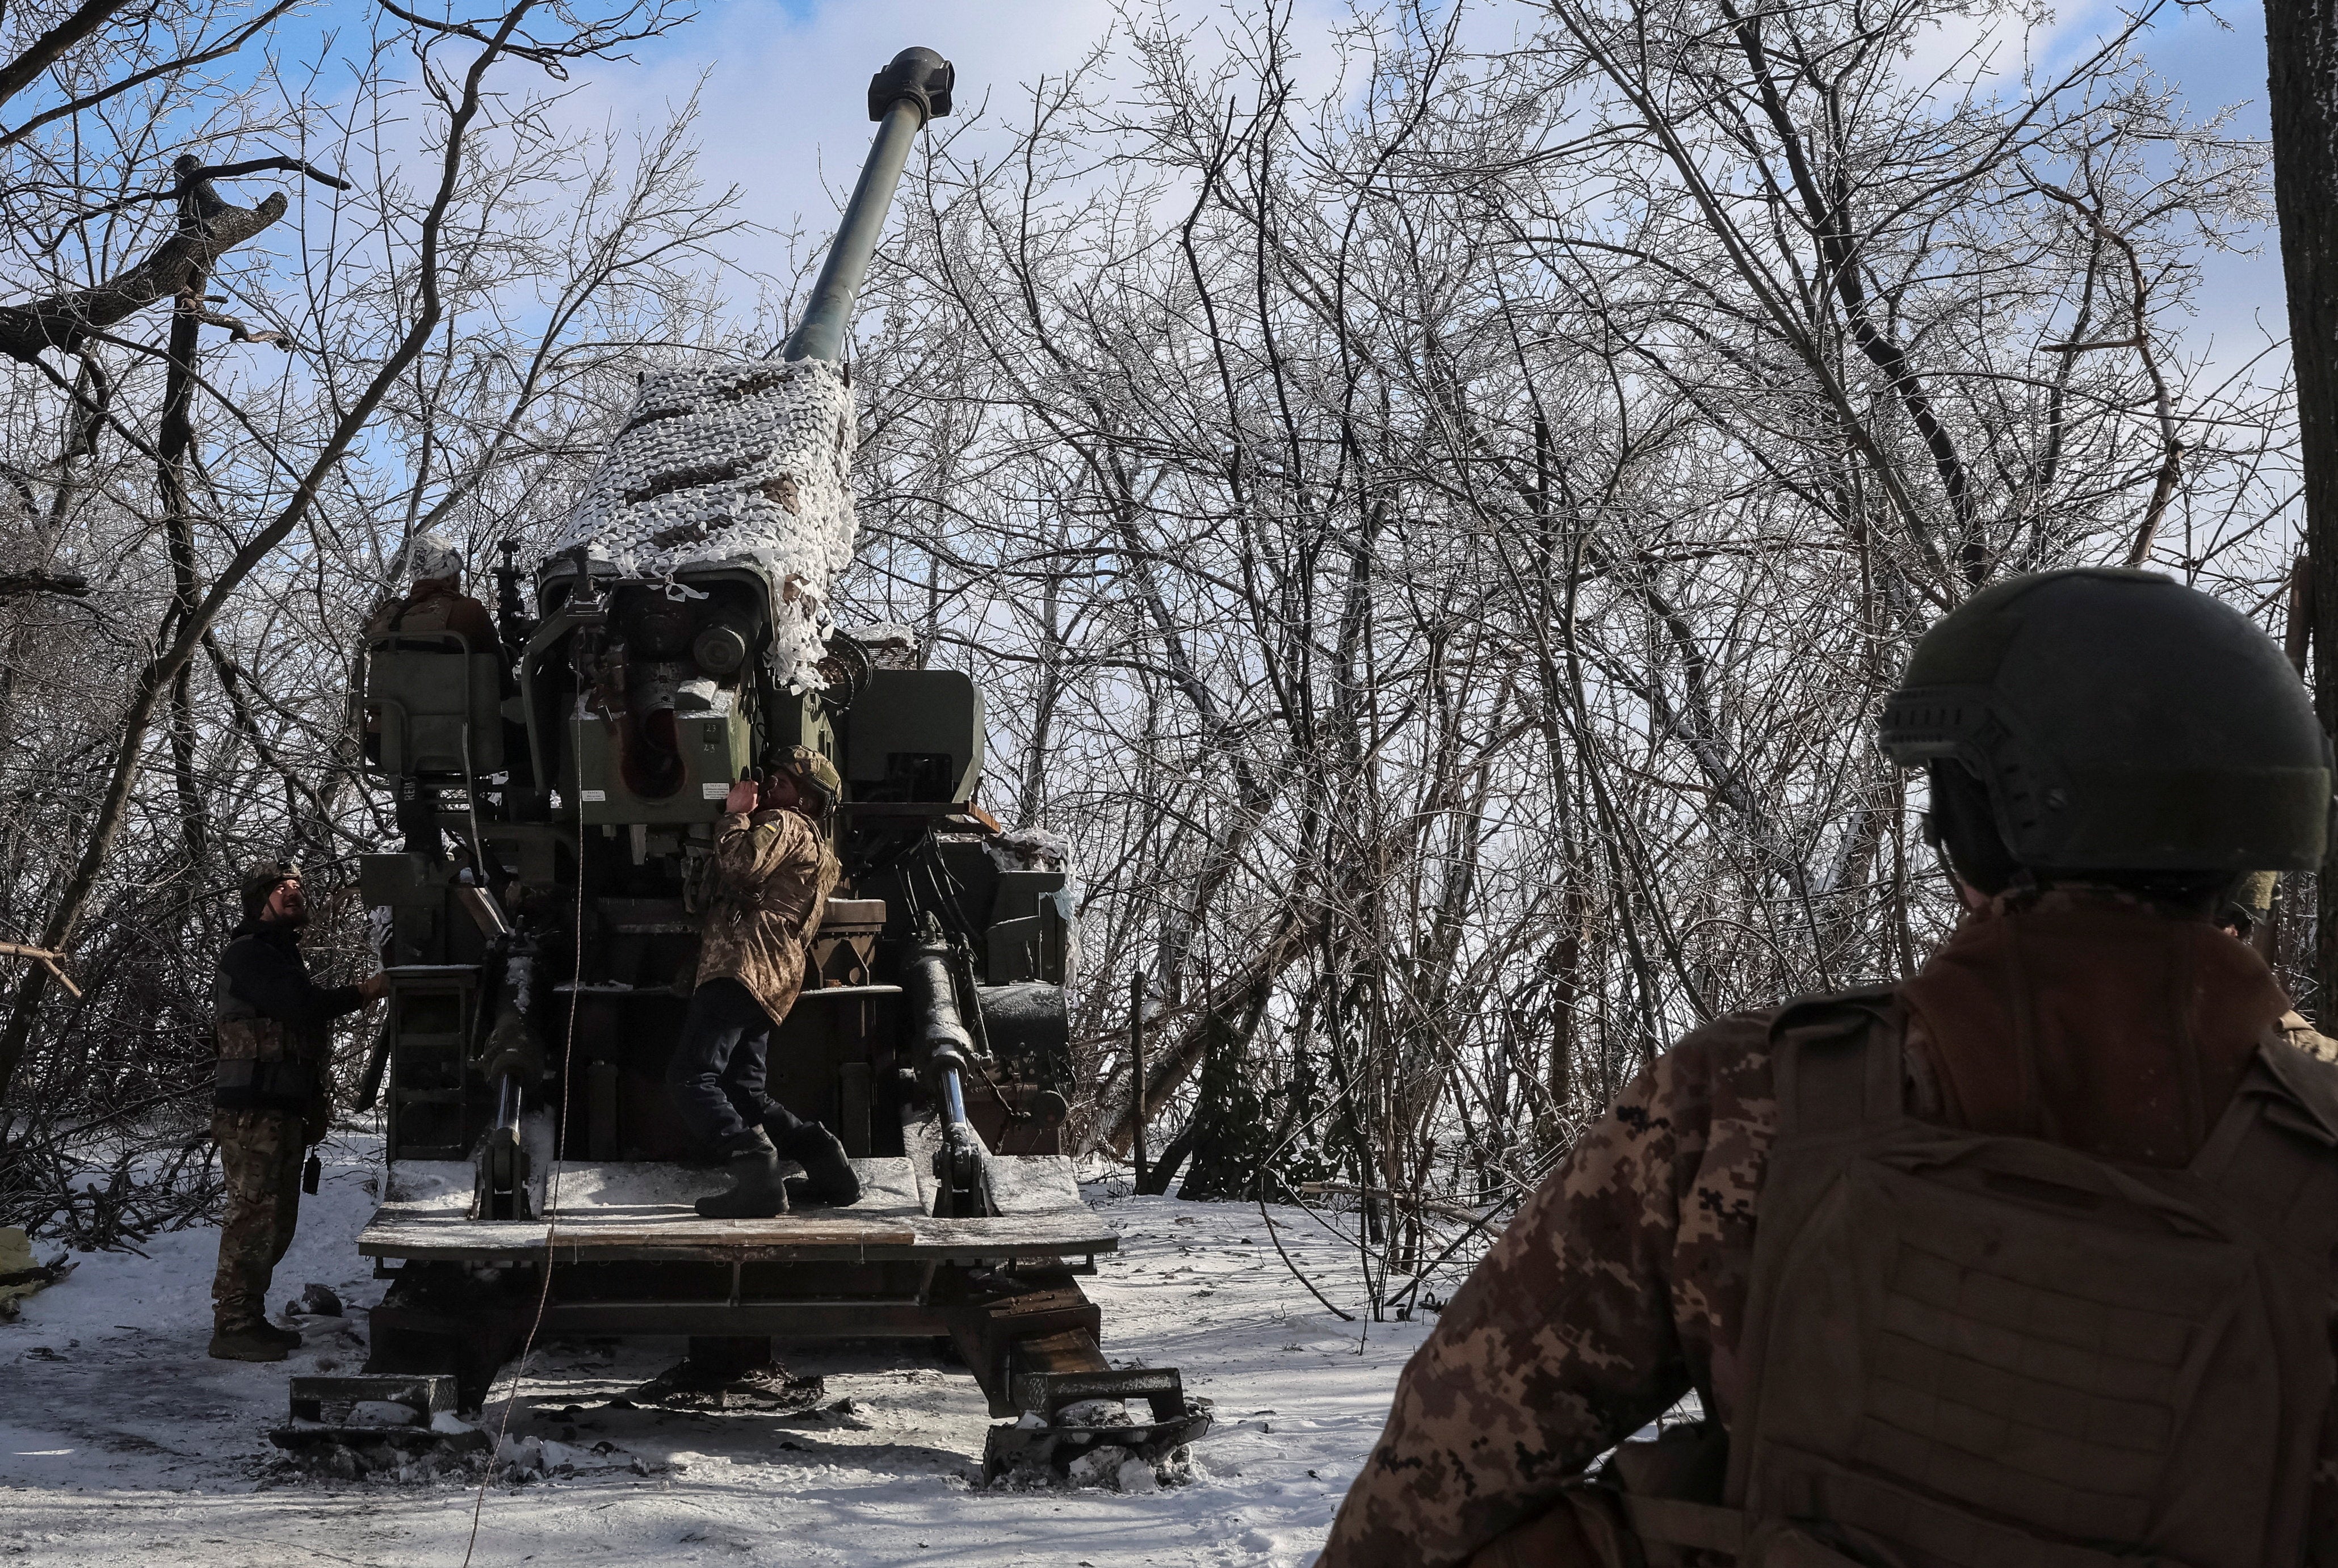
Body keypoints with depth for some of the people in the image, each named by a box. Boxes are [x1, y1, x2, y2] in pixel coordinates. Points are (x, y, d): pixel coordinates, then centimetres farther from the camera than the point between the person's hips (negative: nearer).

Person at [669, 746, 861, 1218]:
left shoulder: (784, 824, 3)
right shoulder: (819, 853, 34)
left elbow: (742, 864, -17)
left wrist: (736, 813, -1)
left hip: (744, 964, -10)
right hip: (773, 983, 10)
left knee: (691, 1078, -20)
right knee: (744, 1093, 10)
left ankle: (755, 1165, -36)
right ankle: (823, 1156, -3)